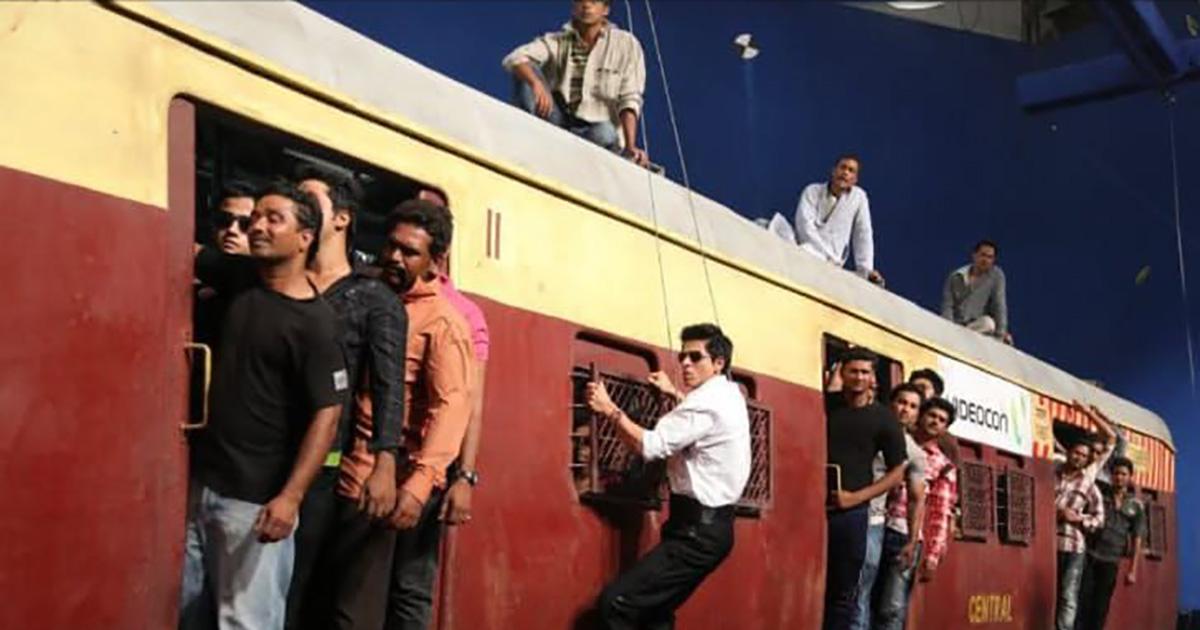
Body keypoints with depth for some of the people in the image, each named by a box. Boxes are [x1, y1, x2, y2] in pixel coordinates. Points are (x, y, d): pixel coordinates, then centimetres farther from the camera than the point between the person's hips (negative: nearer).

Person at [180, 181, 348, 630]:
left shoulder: (314, 322, -14)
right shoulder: (241, 277, 5)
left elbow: (326, 414, -17)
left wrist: (291, 497, -24)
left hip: (256, 497, -7)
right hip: (200, 480, 7)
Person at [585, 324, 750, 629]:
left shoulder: (709, 401, -17)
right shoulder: (729, 395, 14)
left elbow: (650, 445, -23)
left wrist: (610, 409, -16)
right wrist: (675, 394, 33)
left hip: (698, 528, -11)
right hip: (709, 524, 11)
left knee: (615, 602, -17)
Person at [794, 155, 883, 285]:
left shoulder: (859, 197, 5)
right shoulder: (812, 191, 3)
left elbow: (863, 235, 5)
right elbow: (805, 225, -11)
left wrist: (866, 270, -4)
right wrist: (828, 255, -21)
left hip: (829, 264, 1)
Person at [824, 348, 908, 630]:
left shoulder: (883, 420, 4)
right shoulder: (822, 404, 5)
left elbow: (897, 472, 5)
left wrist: (857, 497, -7)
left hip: (850, 512, 0)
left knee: (843, 593, 6)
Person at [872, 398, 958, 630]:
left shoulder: (943, 466, 12)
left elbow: (940, 517, 7)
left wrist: (932, 557, -1)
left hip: (907, 536, -1)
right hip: (877, 528, 2)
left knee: (892, 609, -8)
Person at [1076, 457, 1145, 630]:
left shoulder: (1136, 506, 8)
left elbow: (1137, 541, 6)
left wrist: (1133, 570, 2)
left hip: (1111, 561, 1)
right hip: (1088, 555, -1)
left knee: (1100, 607, 3)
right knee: (1082, 601, -7)